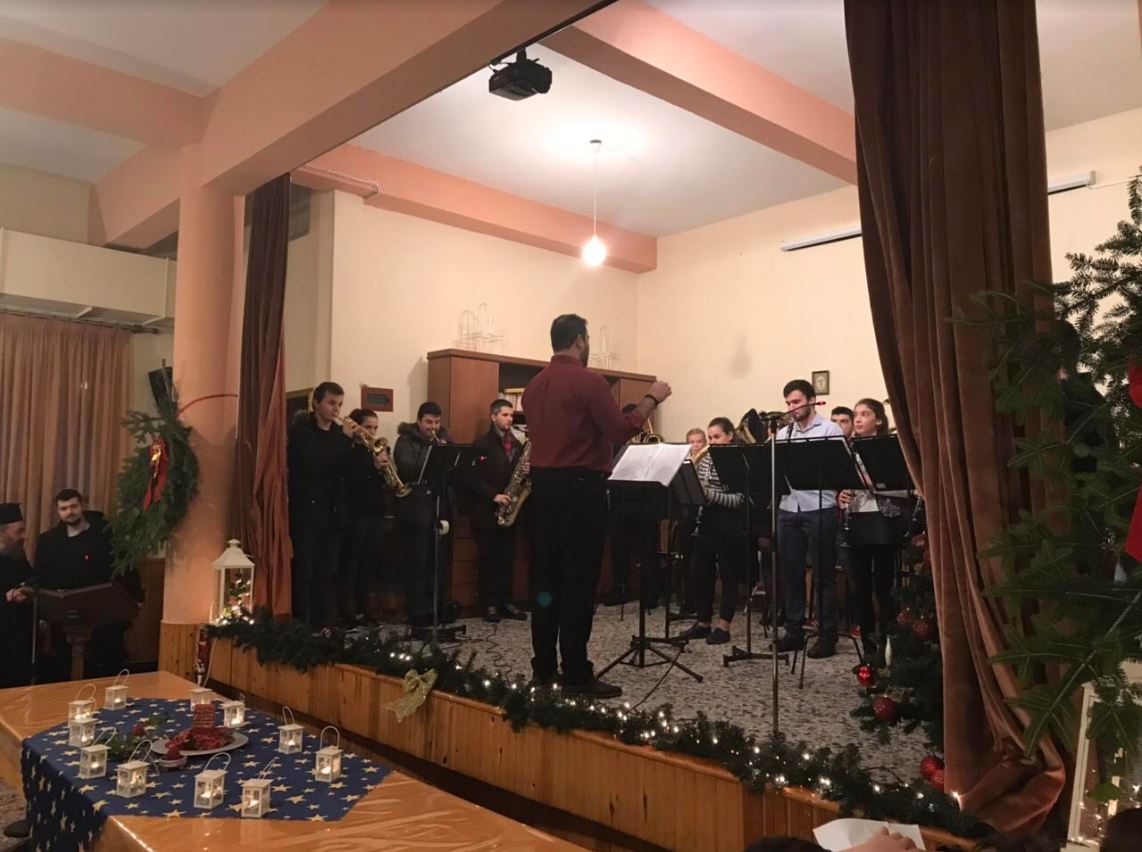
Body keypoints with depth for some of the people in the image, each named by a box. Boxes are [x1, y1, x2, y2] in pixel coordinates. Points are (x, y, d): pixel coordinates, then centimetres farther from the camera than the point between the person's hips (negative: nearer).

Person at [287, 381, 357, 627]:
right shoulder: (301, 430, -3)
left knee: (328, 572, 6)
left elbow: (347, 470, 8)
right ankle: (302, 625, -1)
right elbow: (312, 464, -20)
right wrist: (344, 439, -18)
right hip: (305, 510, -5)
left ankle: (324, 624, 13)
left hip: (332, 512, 5)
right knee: (305, 571, -6)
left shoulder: (339, 432, 12)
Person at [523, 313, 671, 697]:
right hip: (579, 486, -7)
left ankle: (543, 667, 16)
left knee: (546, 576, 10)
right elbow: (621, 430, -14)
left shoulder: (534, 385, 10)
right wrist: (652, 399, -1)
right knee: (579, 580, -3)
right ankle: (576, 675, 1)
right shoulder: (588, 380, -12)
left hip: (543, 483, 7)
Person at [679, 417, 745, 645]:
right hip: (705, 522, 7)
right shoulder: (705, 460, 10)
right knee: (699, 573, 8)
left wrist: (709, 493, -25)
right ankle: (703, 623, 21)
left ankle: (723, 627, 12)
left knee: (728, 575, 3)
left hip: (729, 525, -7)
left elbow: (738, 500, -16)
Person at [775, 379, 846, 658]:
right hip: (788, 511, 5)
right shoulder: (782, 434, 13)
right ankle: (794, 632, 19)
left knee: (823, 575, 2)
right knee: (791, 573, 9)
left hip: (819, 510, -5)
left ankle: (827, 636, 10)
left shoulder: (830, 430, -1)